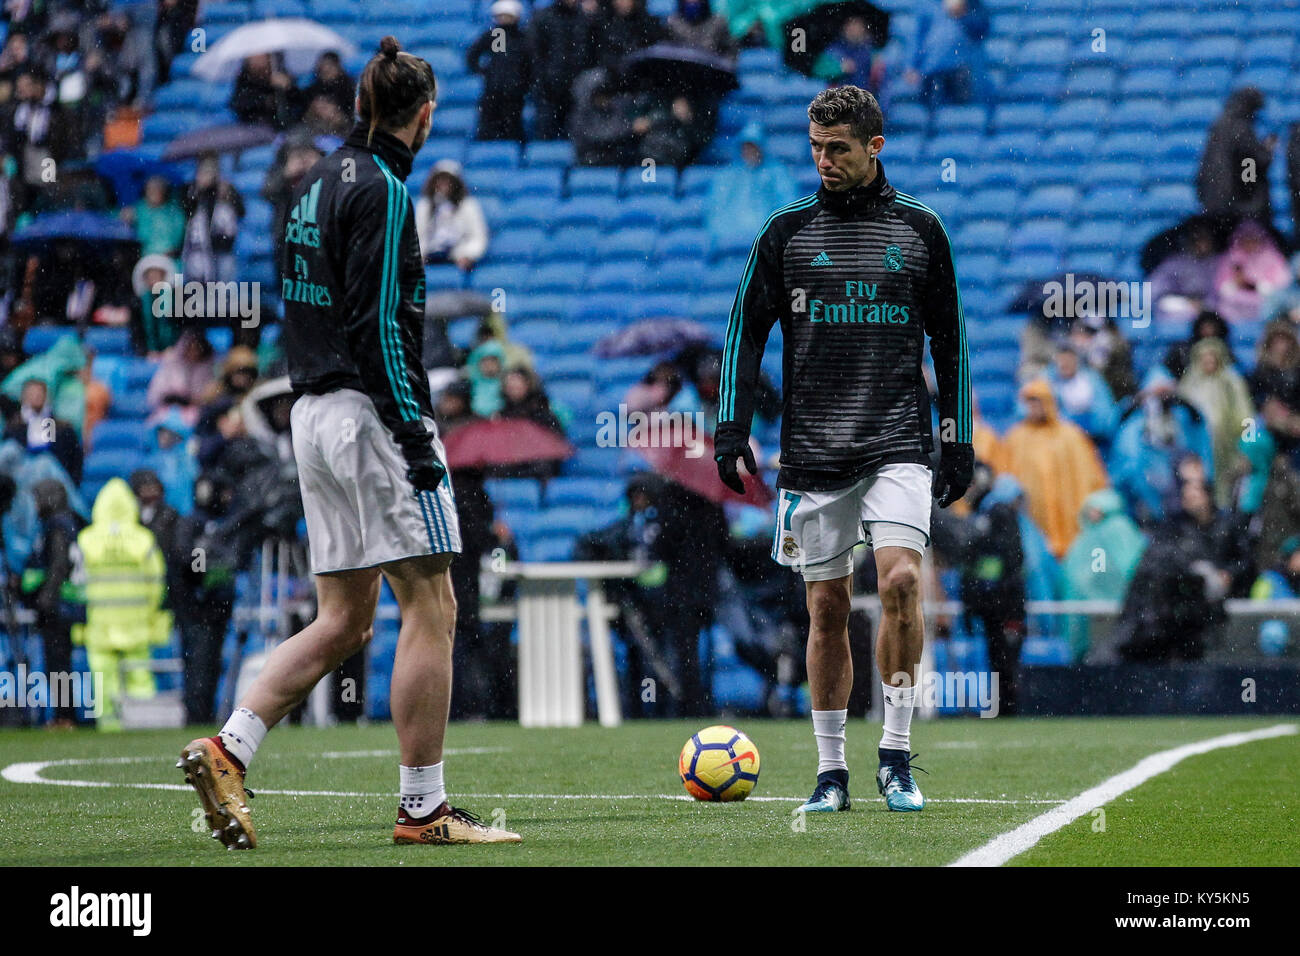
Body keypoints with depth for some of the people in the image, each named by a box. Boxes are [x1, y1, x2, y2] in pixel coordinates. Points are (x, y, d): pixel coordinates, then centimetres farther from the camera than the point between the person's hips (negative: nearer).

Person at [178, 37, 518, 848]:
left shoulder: (320, 181, 15)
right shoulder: (381, 189, -12)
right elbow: (381, 324, -18)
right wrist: (415, 438, -18)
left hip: (316, 411, 9)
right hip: (372, 412, -9)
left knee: (344, 622, 11)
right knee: (432, 609, -4)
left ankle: (228, 749, 0)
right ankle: (424, 809, -3)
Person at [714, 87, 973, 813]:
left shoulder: (920, 229, 6)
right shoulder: (787, 231, 6)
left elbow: (950, 339, 12)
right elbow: (746, 330, 8)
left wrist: (958, 441, 8)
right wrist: (733, 428, -1)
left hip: (898, 445, -1)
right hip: (813, 451, 1)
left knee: (901, 579, -19)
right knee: (827, 604, 1)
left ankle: (897, 755, -7)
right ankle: (832, 770, 10)